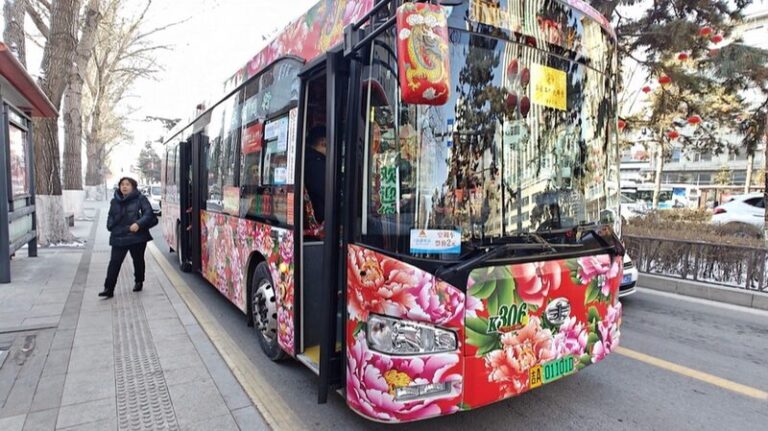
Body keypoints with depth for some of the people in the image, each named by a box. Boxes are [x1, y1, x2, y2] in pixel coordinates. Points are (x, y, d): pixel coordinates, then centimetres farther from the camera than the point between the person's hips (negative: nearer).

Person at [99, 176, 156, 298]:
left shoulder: (140, 199, -3)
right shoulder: (114, 201, 12)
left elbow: (148, 214, -12)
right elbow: (111, 216, 22)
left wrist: (138, 224, -25)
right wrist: (111, 226, 4)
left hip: (137, 237, -3)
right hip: (118, 237, 3)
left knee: (138, 261, 13)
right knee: (114, 262, -5)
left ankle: (139, 282, 34)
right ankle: (109, 289, -4)